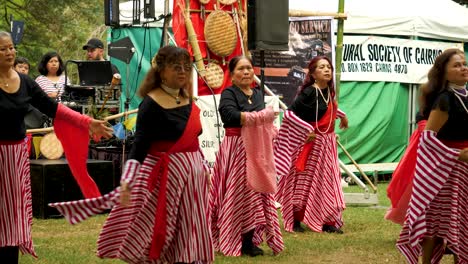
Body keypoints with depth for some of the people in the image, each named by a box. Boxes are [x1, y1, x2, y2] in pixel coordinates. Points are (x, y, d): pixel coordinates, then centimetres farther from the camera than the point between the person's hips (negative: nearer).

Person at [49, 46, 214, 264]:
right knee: (155, 245, -4)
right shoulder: (151, 104, -13)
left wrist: (204, 168, 24)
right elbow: (139, 145, -19)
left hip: (191, 176, 7)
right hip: (165, 177, -7)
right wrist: (127, 181, -29)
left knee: (186, 244, 9)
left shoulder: (187, 100, 8)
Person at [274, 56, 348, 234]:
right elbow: (290, 113, -22)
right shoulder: (308, 92, -18)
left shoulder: (328, 91, 6)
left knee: (327, 180, 8)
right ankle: (295, 221, 13)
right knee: (304, 181, 1)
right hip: (311, 142, -7)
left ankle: (327, 222, 13)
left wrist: (342, 116, 32)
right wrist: (307, 130, -23)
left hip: (327, 141, 7)